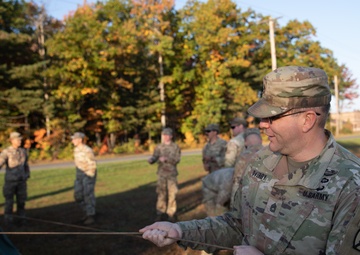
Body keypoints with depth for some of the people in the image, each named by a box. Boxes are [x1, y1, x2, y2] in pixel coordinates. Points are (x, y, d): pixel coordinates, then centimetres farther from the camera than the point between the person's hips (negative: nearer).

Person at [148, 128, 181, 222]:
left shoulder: (176, 147, 2)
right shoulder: (159, 147, 6)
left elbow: (177, 160, -8)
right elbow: (154, 157, -4)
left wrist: (166, 159, -23)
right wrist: (150, 160, -28)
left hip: (172, 174, -1)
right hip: (161, 173, 1)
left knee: (172, 193, 0)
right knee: (161, 193, 3)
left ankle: (171, 213, 10)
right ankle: (160, 213, 11)